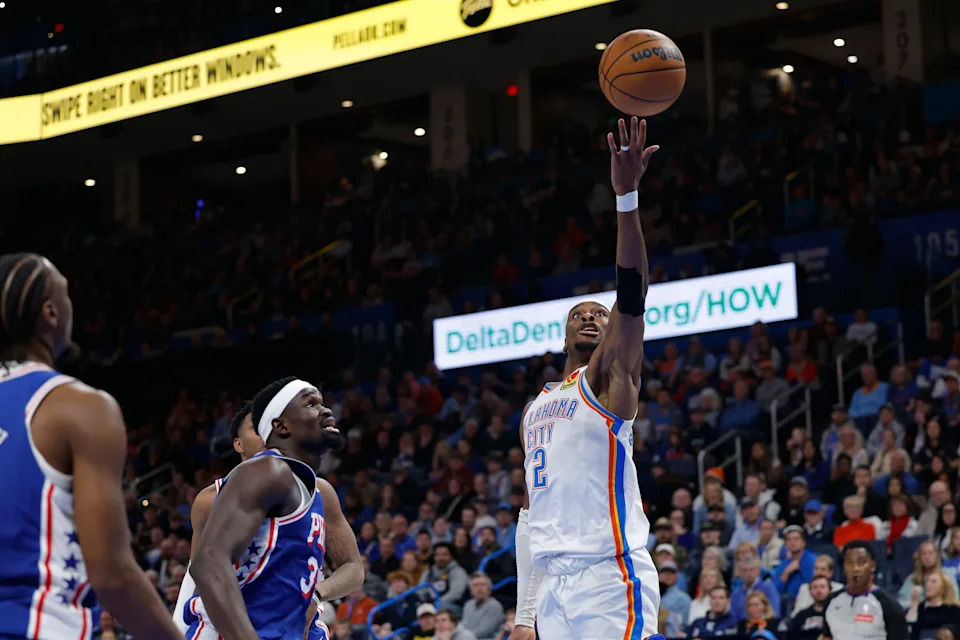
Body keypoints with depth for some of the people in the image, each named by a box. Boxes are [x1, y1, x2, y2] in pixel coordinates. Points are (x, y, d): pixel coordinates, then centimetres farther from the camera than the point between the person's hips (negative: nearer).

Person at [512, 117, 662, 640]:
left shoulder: (609, 377, 6)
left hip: (610, 577, -7)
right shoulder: (535, 410, 24)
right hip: (555, 584, 7)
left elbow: (632, 293, -11)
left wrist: (626, 197, -22)